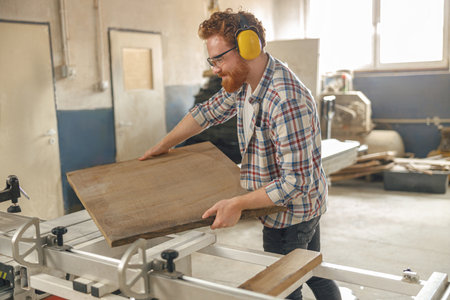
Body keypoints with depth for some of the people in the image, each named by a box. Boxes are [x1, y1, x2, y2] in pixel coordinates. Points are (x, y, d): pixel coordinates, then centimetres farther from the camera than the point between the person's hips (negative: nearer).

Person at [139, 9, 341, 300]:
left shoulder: (286, 101, -33)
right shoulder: (244, 82, -3)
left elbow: (297, 180, -32)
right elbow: (208, 111, 12)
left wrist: (238, 204, -29)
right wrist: (162, 146, 17)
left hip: (291, 211, -9)